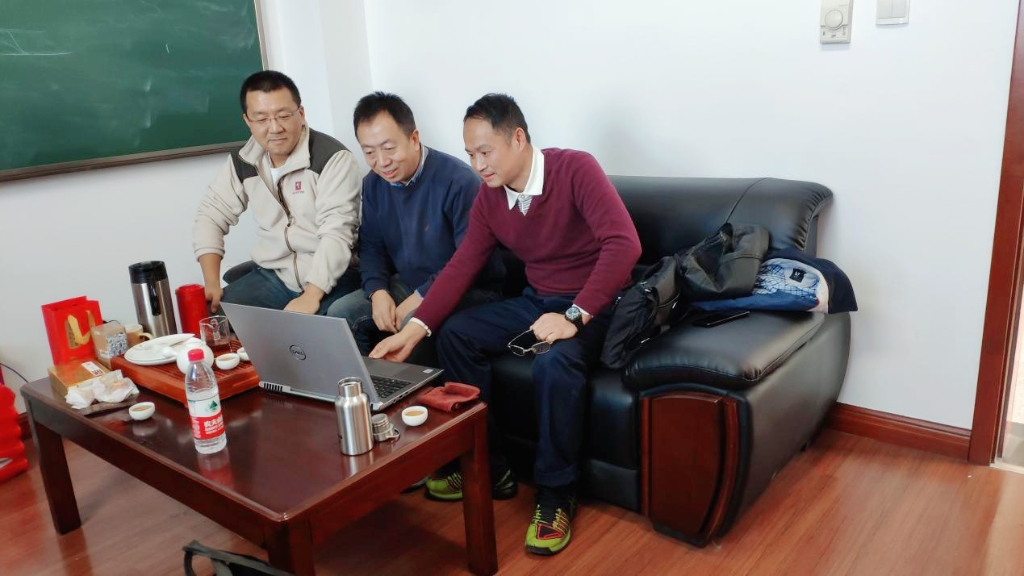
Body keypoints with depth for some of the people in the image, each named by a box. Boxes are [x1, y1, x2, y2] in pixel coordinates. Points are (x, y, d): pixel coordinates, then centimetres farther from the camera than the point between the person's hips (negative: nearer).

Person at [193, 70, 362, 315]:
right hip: (271, 277, 6)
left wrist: (310, 296, -31)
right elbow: (211, 216, 12)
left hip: (331, 280, -5)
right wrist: (212, 283, -3)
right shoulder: (242, 161, 6)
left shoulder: (333, 157, -13)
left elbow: (336, 233, -21)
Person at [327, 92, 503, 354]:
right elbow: (371, 245, 10)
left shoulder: (459, 180, -21)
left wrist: (421, 298, -24)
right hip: (405, 285, 7)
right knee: (339, 314, -9)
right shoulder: (373, 184, 2)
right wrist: (377, 291, -9)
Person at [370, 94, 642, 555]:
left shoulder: (575, 169, -19)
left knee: (554, 362, -35)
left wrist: (574, 316, -31)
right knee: (455, 335, -8)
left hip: (593, 304, -7)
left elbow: (624, 244, -29)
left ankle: (556, 494, -14)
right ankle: (486, 464, 3)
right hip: (538, 299, 7)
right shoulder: (489, 197, 1)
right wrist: (415, 329, -13)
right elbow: (461, 265, -1)